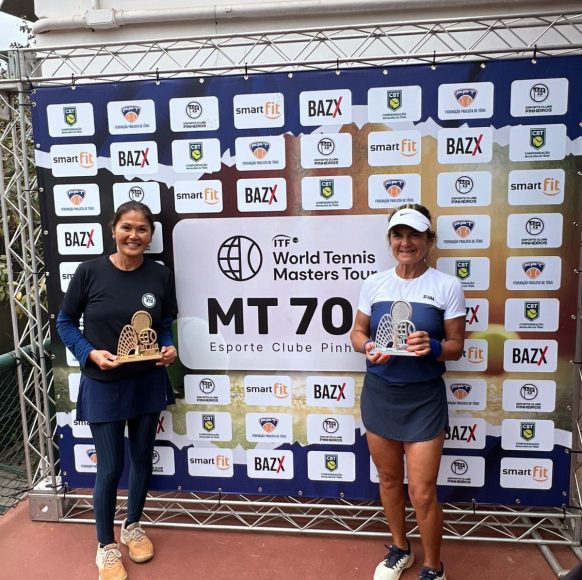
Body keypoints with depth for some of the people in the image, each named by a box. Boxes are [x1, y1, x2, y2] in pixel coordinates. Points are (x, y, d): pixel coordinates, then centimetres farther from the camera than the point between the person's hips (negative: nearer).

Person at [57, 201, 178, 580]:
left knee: (142, 457, 17)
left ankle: (133, 527, 42)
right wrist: (90, 353, -17)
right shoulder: (90, 271, -12)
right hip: (103, 385, -2)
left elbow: (166, 326, 4)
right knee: (110, 467, 5)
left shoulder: (161, 276, -6)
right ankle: (106, 546, 30)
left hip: (147, 383, 3)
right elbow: (66, 322, -3)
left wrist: (169, 349, -16)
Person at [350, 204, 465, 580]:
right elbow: (357, 332, 7)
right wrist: (367, 347, -15)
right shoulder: (374, 283, 0)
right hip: (379, 392, 3)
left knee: (422, 491, 1)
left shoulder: (447, 286, -8)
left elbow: (456, 346, -4)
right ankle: (400, 550, 42)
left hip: (424, 397, -3)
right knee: (389, 478, 18)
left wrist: (433, 347, -25)